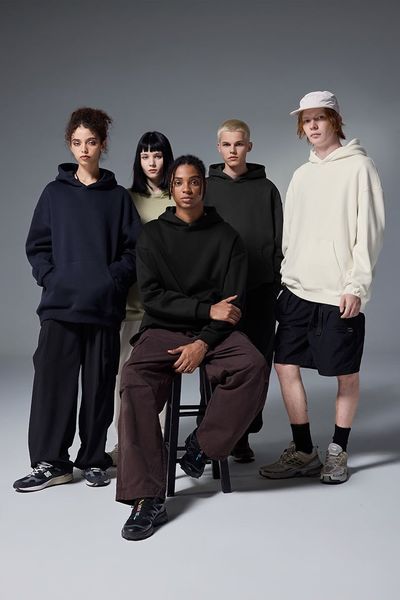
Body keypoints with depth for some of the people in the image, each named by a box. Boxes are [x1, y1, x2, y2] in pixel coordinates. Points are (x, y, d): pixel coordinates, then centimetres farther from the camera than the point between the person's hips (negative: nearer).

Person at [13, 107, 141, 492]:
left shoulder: (118, 197, 8)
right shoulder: (55, 193, 10)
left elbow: (134, 249, 5)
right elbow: (37, 245, 9)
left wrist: (113, 279, -9)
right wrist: (50, 278, -6)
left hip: (104, 306, 0)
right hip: (59, 304, 0)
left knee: (99, 385, 5)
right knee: (52, 382, -4)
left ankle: (94, 459, 18)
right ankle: (50, 462, 7)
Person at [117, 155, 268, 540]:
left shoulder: (226, 236, 7)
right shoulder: (153, 235, 7)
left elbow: (234, 302, 0)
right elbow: (152, 297, -3)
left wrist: (204, 343, -14)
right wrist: (206, 309, -13)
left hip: (214, 333, 1)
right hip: (163, 330, 0)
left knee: (253, 367, -30)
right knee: (134, 383, -30)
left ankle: (203, 442, -8)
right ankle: (147, 498, -25)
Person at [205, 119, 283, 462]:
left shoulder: (266, 189, 10)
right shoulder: (206, 187, 9)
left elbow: (278, 240, 7)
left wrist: (276, 282, -2)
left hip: (259, 290, 1)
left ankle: (242, 433, 12)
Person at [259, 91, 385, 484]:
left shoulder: (358, 166, -2)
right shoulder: (301, 175, 16)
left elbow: (369, 230, -9)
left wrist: (356, 285, -15)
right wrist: (287, 277, 10)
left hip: (340, 293, -6)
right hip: (298, 290, 6)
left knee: (346, 375, 4)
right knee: (285, 367, 3)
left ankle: (338, 452, 20)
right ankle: (303, 452, 15)